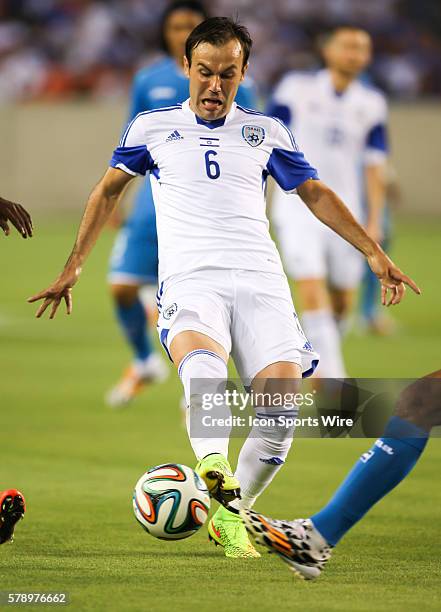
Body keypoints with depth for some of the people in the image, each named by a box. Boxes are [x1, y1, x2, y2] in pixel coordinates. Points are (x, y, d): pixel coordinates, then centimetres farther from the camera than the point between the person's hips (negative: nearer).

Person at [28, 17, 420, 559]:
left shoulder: (266, 131, 18)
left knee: (280, 407, -19)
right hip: (190, 280, -2)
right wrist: (74, 266, 25)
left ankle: (232, 515, 0)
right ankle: (217, 475, -57)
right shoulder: (152, 127, 16)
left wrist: (373, 252, 17)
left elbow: (316, 194, 26)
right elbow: (109, 190, 27)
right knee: (204, 370, -37)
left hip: (261, 281, 2)